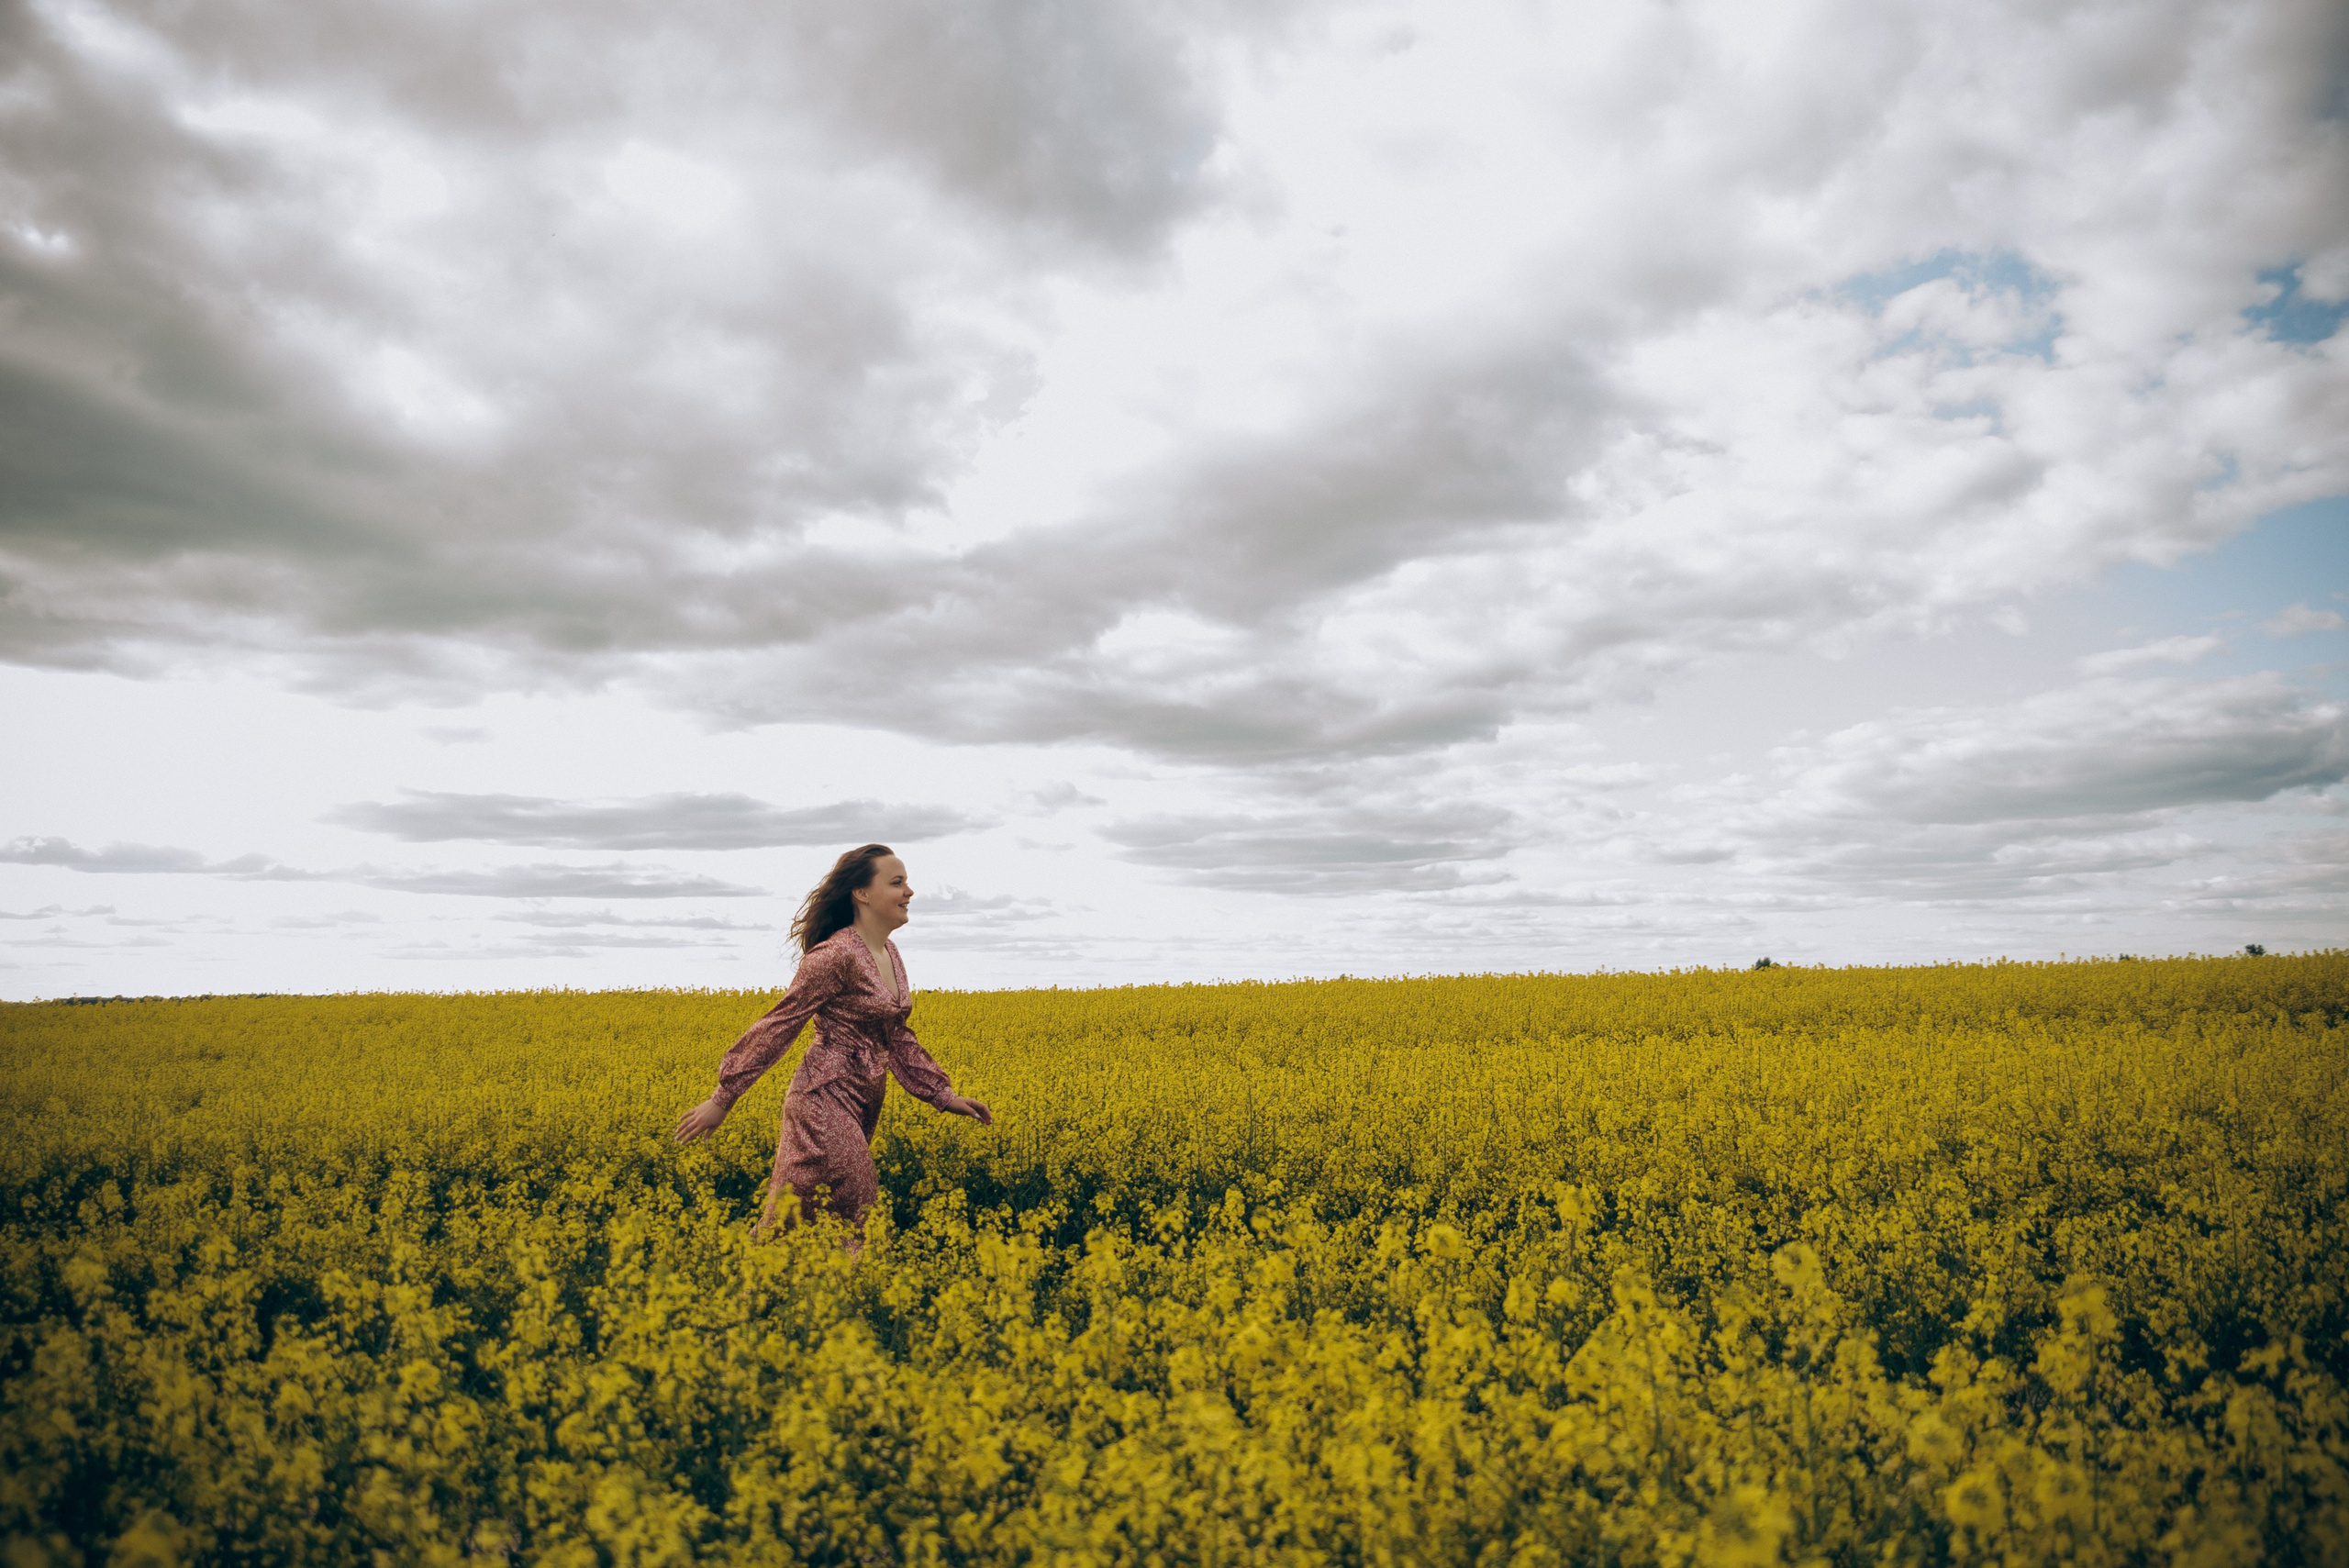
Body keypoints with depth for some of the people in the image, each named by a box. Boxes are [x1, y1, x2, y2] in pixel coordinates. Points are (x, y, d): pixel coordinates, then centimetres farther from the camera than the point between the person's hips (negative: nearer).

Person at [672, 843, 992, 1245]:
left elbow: (895, 1037, 18)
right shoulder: (838, 955, -17)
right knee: (858, 1221, -9)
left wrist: (943, 1095, 16)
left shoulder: (888, 953, 10)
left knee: (790, 1221, 13)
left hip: (863, 1103, 9)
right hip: (826, 1099, -9)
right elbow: (779, 1026, -14)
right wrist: (723, 1098, -11)